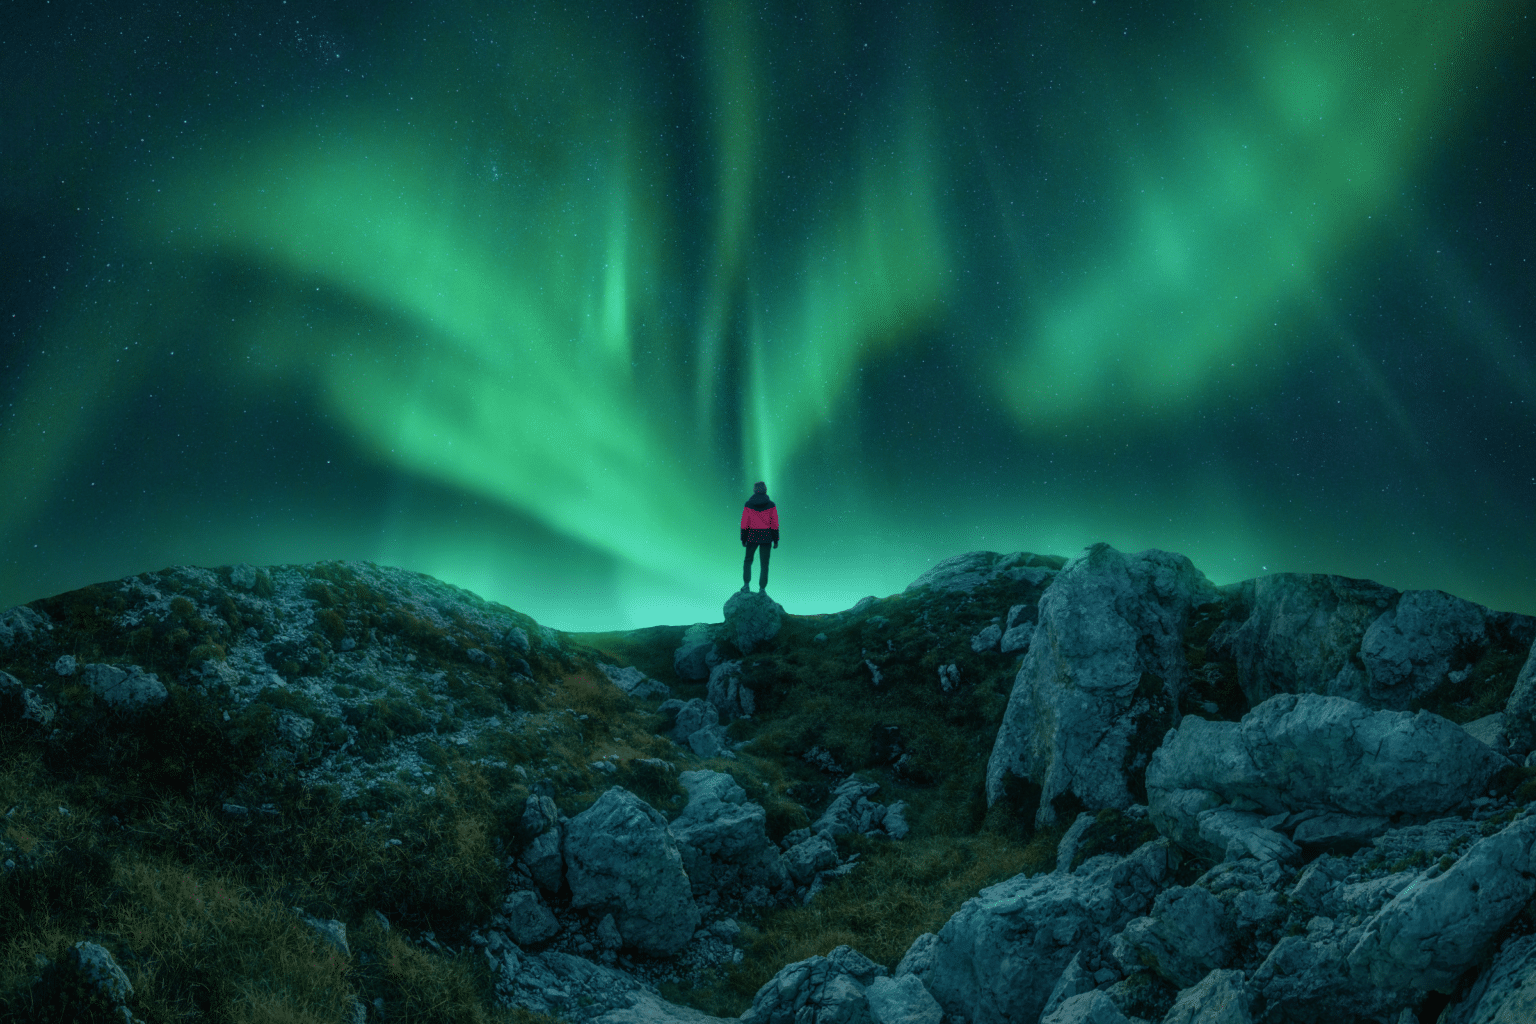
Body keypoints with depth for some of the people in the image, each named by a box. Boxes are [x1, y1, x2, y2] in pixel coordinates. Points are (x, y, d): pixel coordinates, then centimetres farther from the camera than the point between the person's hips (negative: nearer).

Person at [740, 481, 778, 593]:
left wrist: (743, 539, 5)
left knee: (748, 561, 19)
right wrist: (776, 540, 3)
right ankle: (762, 589, 7)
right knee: (764, 564, 9)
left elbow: (744, 523, -4)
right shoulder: (771, 505, -7)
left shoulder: (748, 505, -6)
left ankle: (746, 585, 9)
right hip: (766, 537, 0)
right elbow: (775, 524, -5)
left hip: (752, 536, 0)